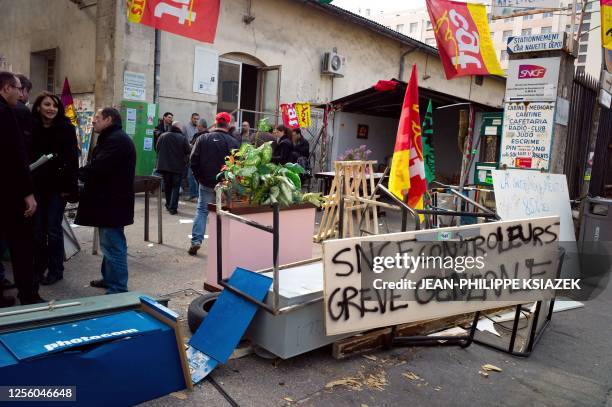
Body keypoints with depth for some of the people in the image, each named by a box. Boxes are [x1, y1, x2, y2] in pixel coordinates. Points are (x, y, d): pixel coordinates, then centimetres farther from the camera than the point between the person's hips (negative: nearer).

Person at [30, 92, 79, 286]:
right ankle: (38, 267, 22)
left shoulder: (66, 128, -5)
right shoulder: (31, 127, 2)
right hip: (37, 185, 3)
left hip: (58, 186, -3)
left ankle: (56, 270, 13)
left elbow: (72, 159, -7)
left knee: (53, 229, 2)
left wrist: (69, 186, -13)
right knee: (37, 229, 8)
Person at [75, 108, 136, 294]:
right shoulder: (113, 138, 20)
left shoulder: (116, 140, -17)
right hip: (110, 201, 11)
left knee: (113, 246, -7)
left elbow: (97, 168, -22)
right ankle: (109, 279, 34)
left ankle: (117, 289, 0)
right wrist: (83, 172, 1)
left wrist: (75, 173, -7)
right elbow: (98, 166, 17)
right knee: (111, 244, 20)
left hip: (112, 203, -11)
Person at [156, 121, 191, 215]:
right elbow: (188, 151, -9)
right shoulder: (183, 138, -11)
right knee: (176, 187, 3)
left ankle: (168, 204, 28)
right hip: (178, 167, -3)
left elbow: (157, 149, 7)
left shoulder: (162, 136, 0)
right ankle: (173, 207, -3)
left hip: (164, 166, 3)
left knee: (167, 186, 18)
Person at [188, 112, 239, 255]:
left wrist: (200, 178, 8)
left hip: (206, 184, 0)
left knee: (201, 211, 10)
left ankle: (196, 241, 2)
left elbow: (194, 161, -5)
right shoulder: (233, 142, -8)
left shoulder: (203, 138, -5)